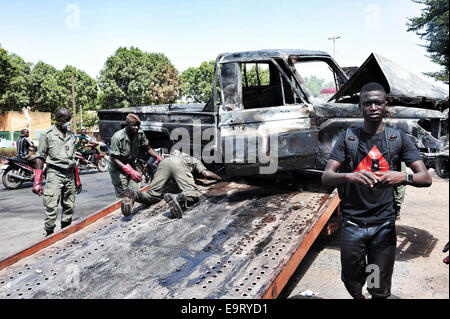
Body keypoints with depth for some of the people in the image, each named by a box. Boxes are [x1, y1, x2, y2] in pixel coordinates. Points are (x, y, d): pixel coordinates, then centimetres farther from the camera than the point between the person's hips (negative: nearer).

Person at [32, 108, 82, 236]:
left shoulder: (71, 135, 15)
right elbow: (40, 157, -5)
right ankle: (48, 234, -3)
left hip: (70, 175, 6)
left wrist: (77, 179, 21)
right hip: (55, 174, -6)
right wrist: (37, 181, -12)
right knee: (52, 208, -12)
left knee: (69, 207, 8)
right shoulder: (48, 134, -2)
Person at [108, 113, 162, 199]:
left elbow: (147, 148, 5)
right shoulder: (117, 137, -26)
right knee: (123, 195, -9)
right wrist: (130, 171, -35)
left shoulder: (140, 133, -11)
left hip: (131, 165, 5)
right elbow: (114, 158, -25)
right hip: (117, 167, -5)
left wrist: (158, 157, -12)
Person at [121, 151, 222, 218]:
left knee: (153, 195, 3)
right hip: (179, 163, -5)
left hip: (164, 161, 5)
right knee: (193, 193, -11)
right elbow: (206, 174, 20)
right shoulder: (195, 160, 38)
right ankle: (177, 198, -44)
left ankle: (134, 195, -26)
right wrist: (221, 178, 34)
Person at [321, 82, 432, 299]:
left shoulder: (398, 139, 2)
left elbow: (426, 178, -6)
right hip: (352, 223, 0)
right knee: (352, 283, 14)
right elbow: (326, 177, -10)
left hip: (384, 225, 1)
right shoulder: (347, 139, -1)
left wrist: (403, 177, -28)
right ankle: (359, 297, 46)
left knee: (380, 290, 11)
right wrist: (349, 176, -32)